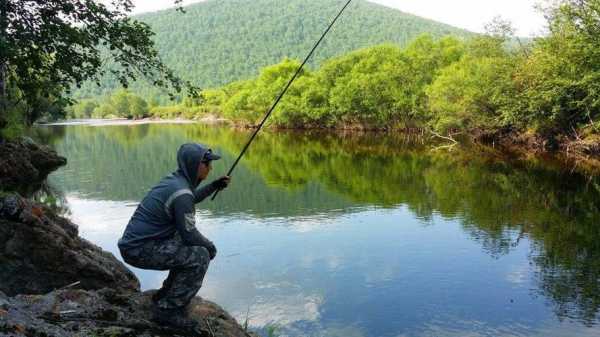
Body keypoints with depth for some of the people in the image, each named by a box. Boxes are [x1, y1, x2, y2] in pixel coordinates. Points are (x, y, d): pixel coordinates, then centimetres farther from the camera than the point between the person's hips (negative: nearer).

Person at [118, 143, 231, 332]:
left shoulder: (175, 179, 7)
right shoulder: (181, 192, -22)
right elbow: (190, 234, -19)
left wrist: (214, 186, 16)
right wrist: (211, 247, 0)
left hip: (137, 241, 10)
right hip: (139, 250, -10)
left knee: (191, 248, 21)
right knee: (200, 256, -17)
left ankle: (166, 295, 26)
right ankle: (167, 310, -7)